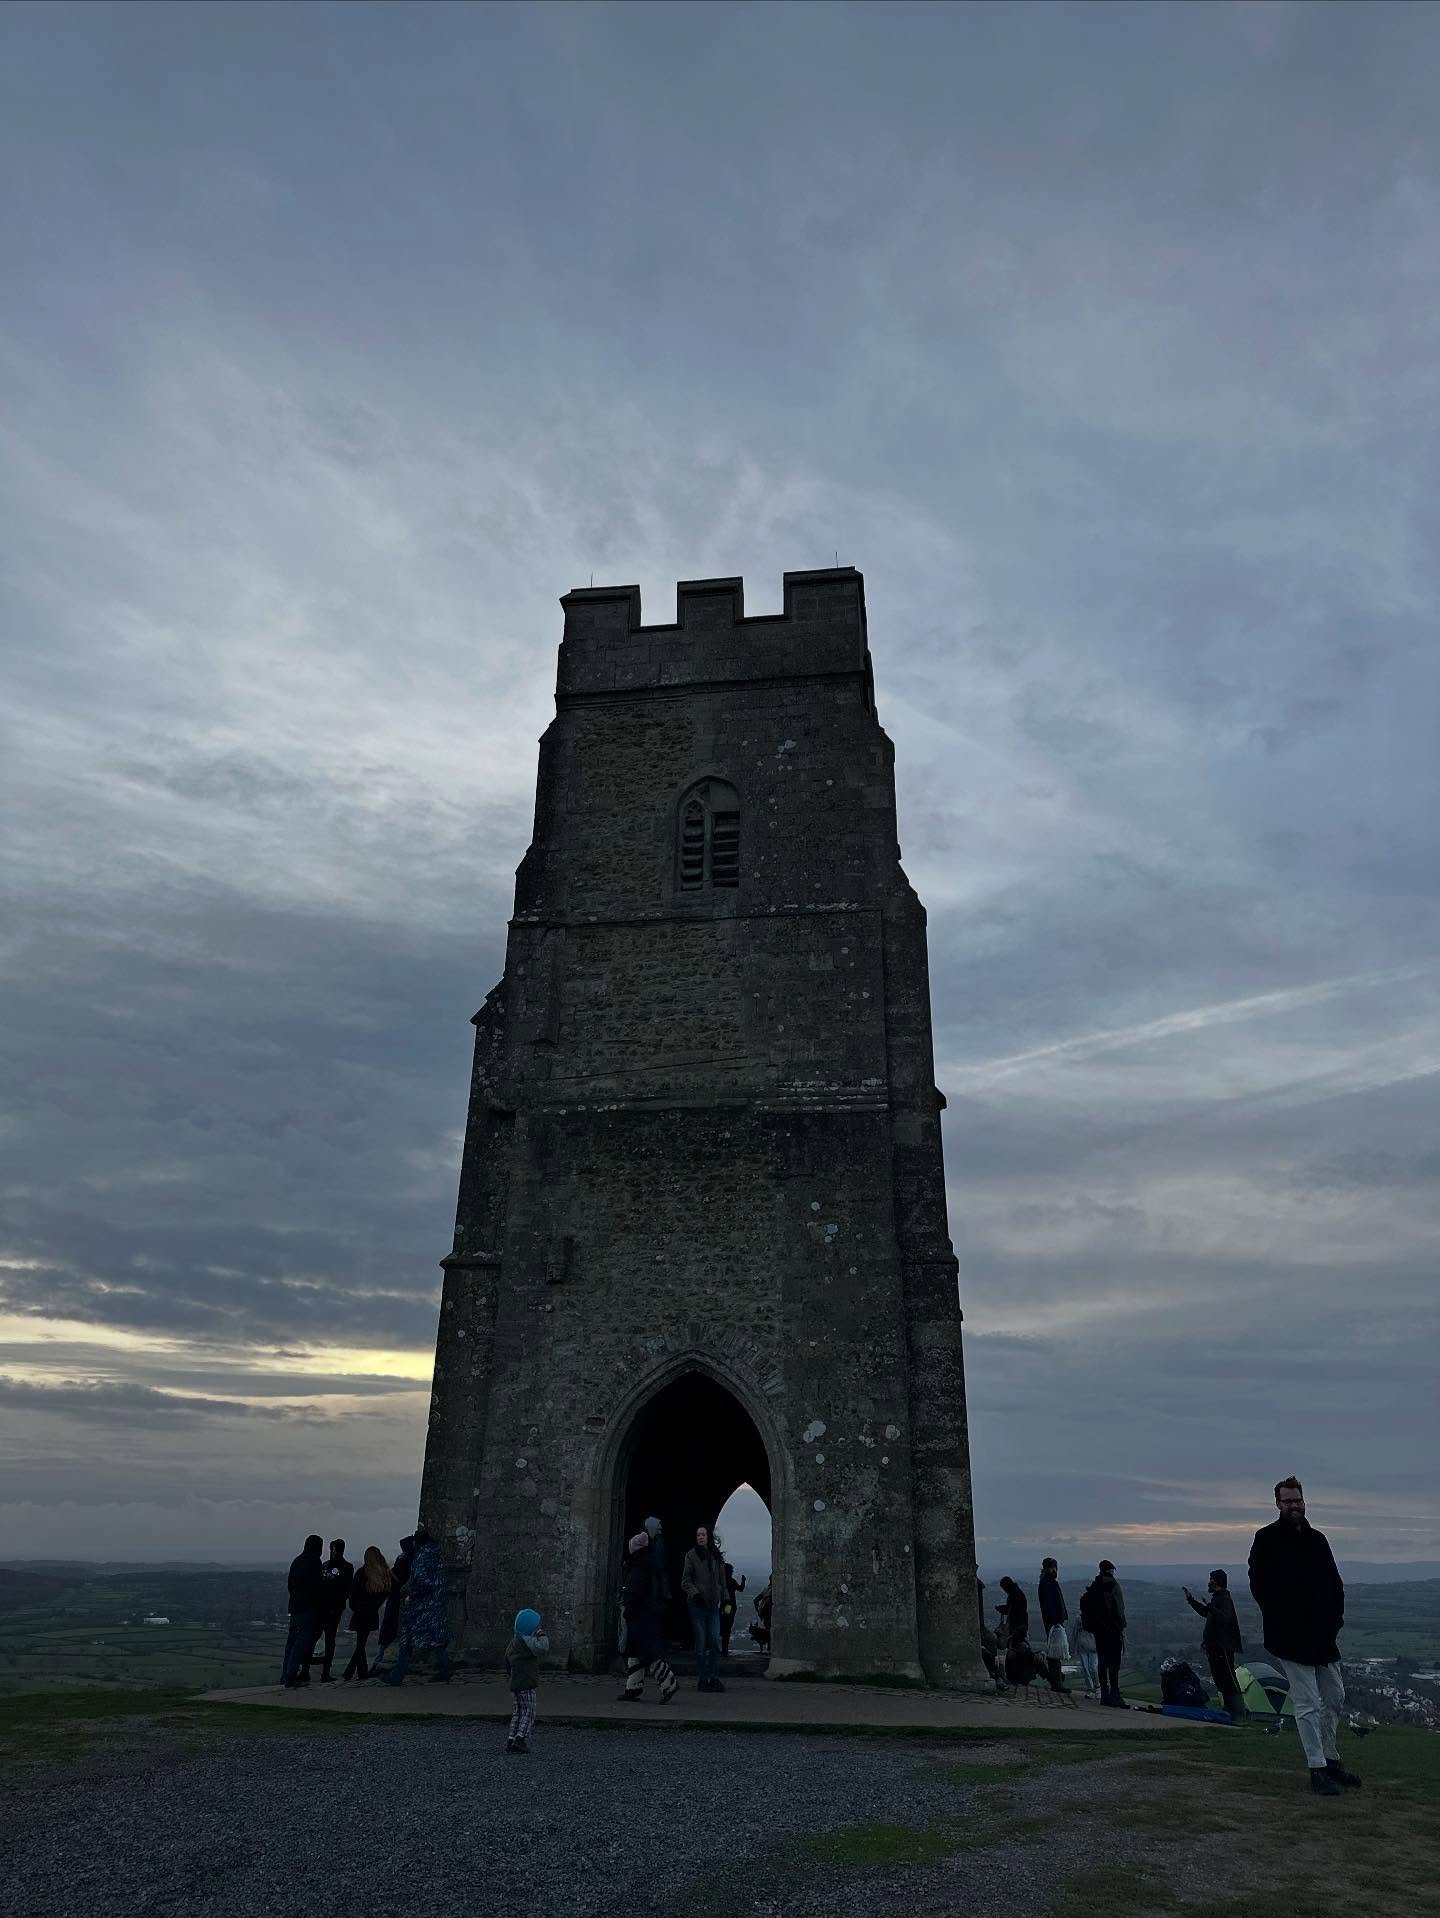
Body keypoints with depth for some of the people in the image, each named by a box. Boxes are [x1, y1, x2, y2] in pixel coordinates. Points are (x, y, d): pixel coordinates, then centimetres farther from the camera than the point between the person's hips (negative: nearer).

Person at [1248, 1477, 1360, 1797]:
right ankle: (1318, 1770, 4)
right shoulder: (1267, 1539, -7)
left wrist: (1335, 1617, 3)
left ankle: (1330, 1760, 29)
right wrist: (1280, 1621, -12)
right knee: (1308, 1705, -4)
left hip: (1323, 1635, 6)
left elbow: (1334, 1583, 16)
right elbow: (1259, 1585, -9)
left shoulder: (1317, 1540, 11)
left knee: (1335, 1698, 14)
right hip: (1290, 1638, -6)